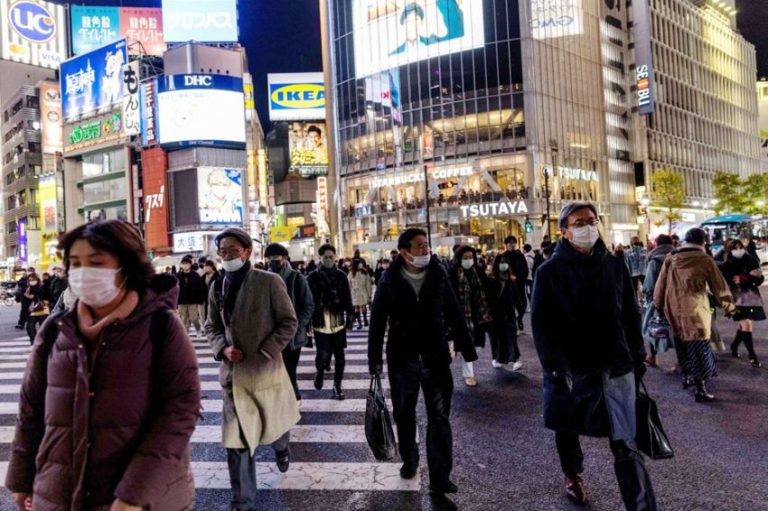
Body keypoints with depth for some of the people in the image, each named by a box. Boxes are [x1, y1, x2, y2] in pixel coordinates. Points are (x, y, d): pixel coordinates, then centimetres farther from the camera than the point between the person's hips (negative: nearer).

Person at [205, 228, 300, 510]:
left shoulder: (269, 281, -10)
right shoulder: (218, 286, 2)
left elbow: (289, 322, -7)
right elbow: (211, 326, 11)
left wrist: (264, 352, -15)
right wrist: (222, 348, -8)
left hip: (266, 370, -2)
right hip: (233, 373, 2)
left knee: (274, 424, 19)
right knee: (236, 441, 2)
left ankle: (281, 448, 56)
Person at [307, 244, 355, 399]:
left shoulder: (341, 276, 4)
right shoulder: (313, 277, -2)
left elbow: (347, 298, 7)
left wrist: (349, 317, 4)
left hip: (338, 322, 2)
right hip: (320, 323, -2)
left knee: (339, 356, 6)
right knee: (323, 356, -3)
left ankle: (337, 385, 21)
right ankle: (320, 370, 30)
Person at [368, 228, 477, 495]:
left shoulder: (438, 276, -3)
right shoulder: (390, 280, -8)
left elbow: (455, 315, 2)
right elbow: (377, 322, -5)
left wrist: (468, 350, 2)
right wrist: (375, 360, -6)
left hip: (436, 357, 1)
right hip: (402, 358, 0)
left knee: (440, 417, 2)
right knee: (404, 414, 15)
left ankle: (440, 476, 12)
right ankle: (409, 460, 38)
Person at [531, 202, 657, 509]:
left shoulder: (614, 266, 5)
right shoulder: (549, 272, -5)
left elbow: (631, 315, 11)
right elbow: (540, 323, -8)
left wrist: (637, 356, 9)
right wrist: (555, 365, -14)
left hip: (614, 366, 1)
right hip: (569, 368, -1)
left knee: (625, 444, -3)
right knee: (567, 430, 19)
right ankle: (573, 477, 45)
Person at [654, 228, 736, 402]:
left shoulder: (670, 259, 4)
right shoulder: (705, 260, -6)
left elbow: (660, 285, 8)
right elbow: (719, 286, 2)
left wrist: (658, 306, 20)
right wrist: (729, 306, 17)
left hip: (674, 311, 4)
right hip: (695, 311, -4)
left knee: (683, 345, 22)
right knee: (699, 349, 3)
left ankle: (686, 377, 36)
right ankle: (700, 390, 5)